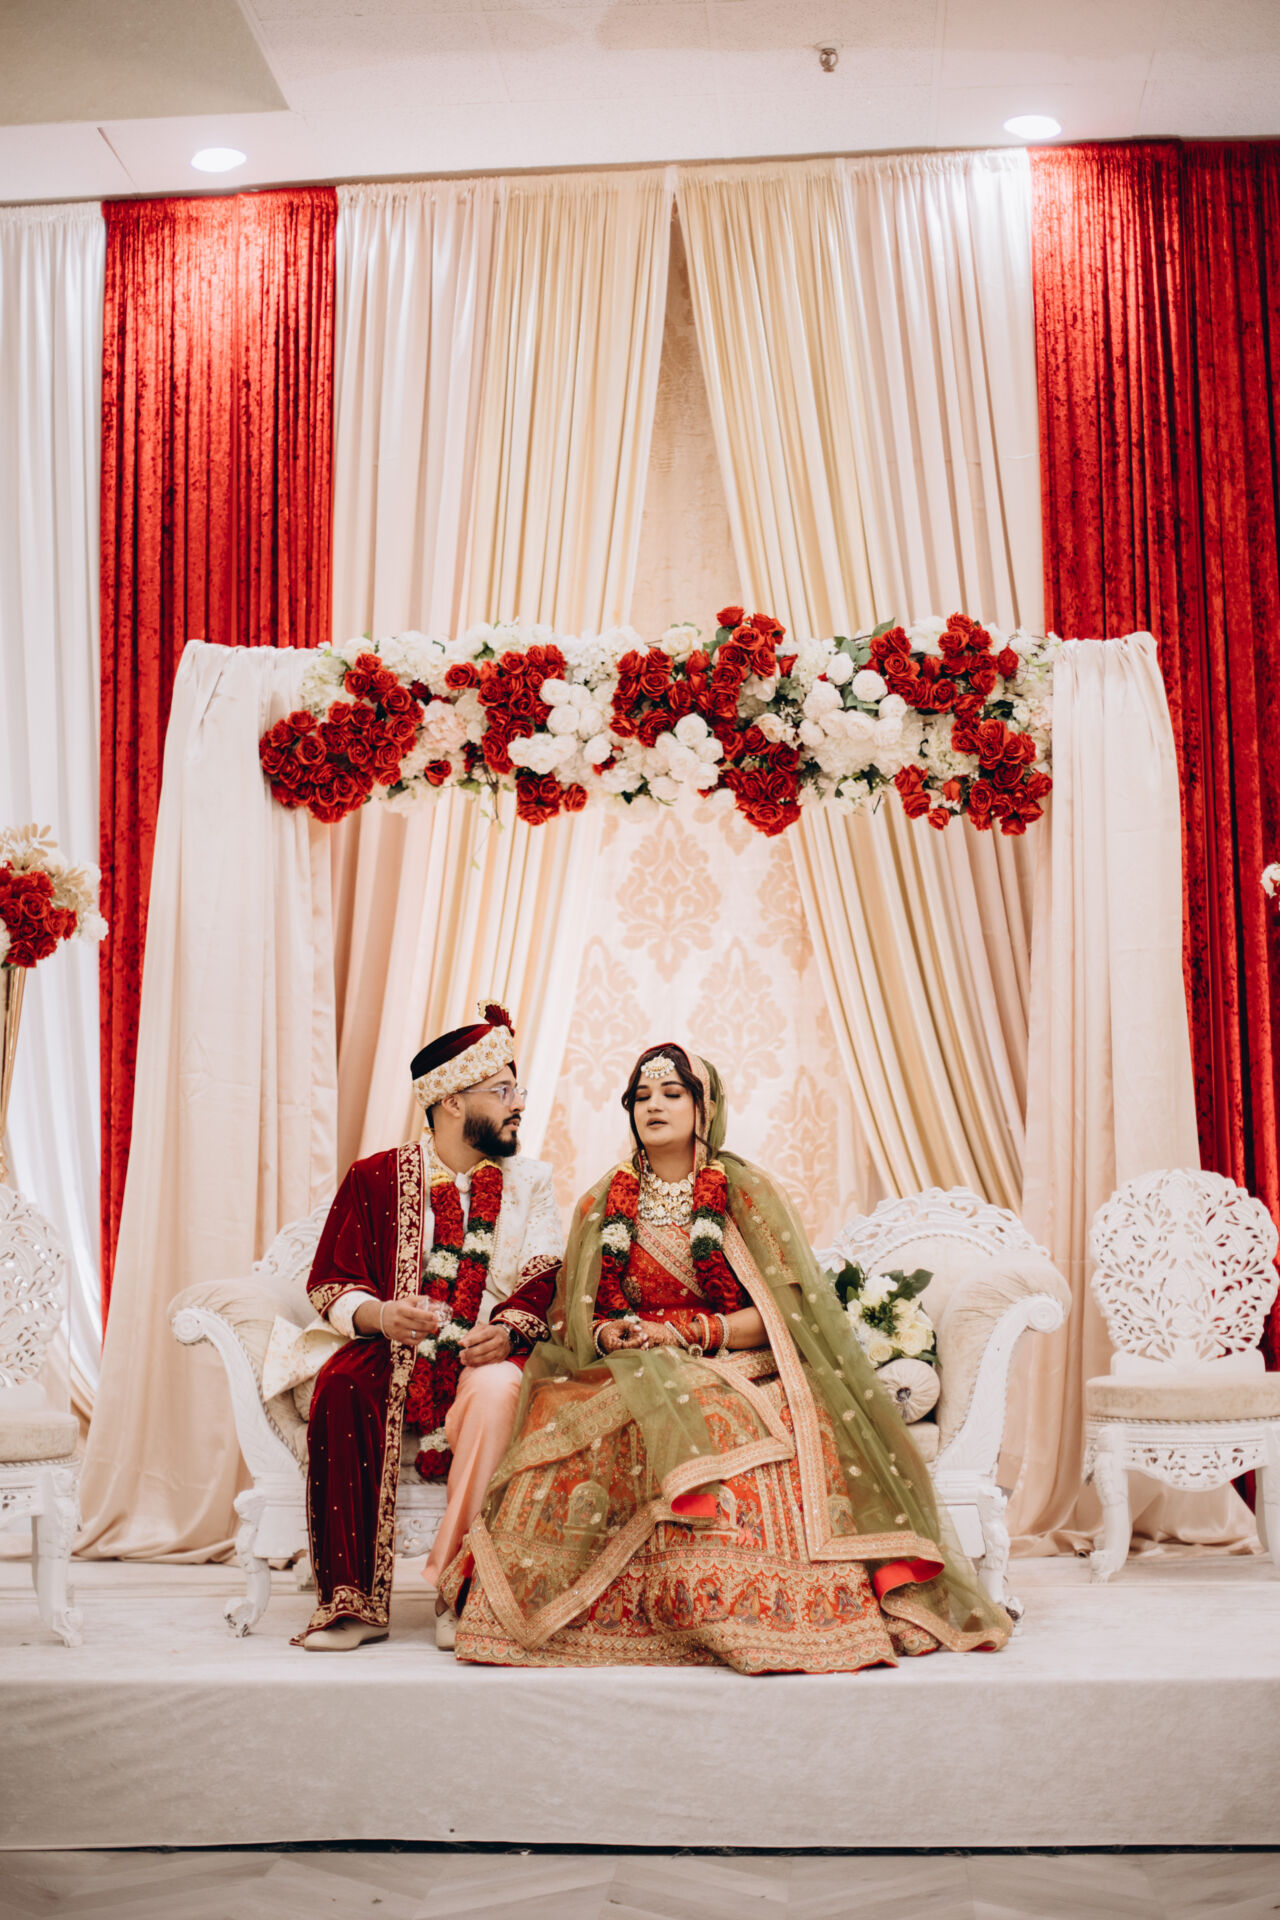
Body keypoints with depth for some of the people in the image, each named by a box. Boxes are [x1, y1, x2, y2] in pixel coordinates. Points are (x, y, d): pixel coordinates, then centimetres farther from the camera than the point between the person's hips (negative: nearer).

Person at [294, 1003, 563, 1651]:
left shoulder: (530, 1182, 12)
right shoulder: (376, 1178, 8)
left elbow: (544, 1284, 5)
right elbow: (330, 1283, 6)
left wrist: (508, 1328, -18)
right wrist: (381, 1316, -16)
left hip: (485, 1359, 0)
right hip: (395, 1356, 0)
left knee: (497, 1386, -35)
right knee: (344, 1386, -33)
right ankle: (355, 1601, -28)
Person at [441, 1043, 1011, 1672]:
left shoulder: (745, 1190, 7)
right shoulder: (604, 1203, 15)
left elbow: (782, 1310, -2)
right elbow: (572, 1319, 12)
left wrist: (688, 1332, -14)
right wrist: (607, 1335, -11)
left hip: (737, 1372, -2)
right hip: (628, 1377, 2)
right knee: (562, 1423, -31)